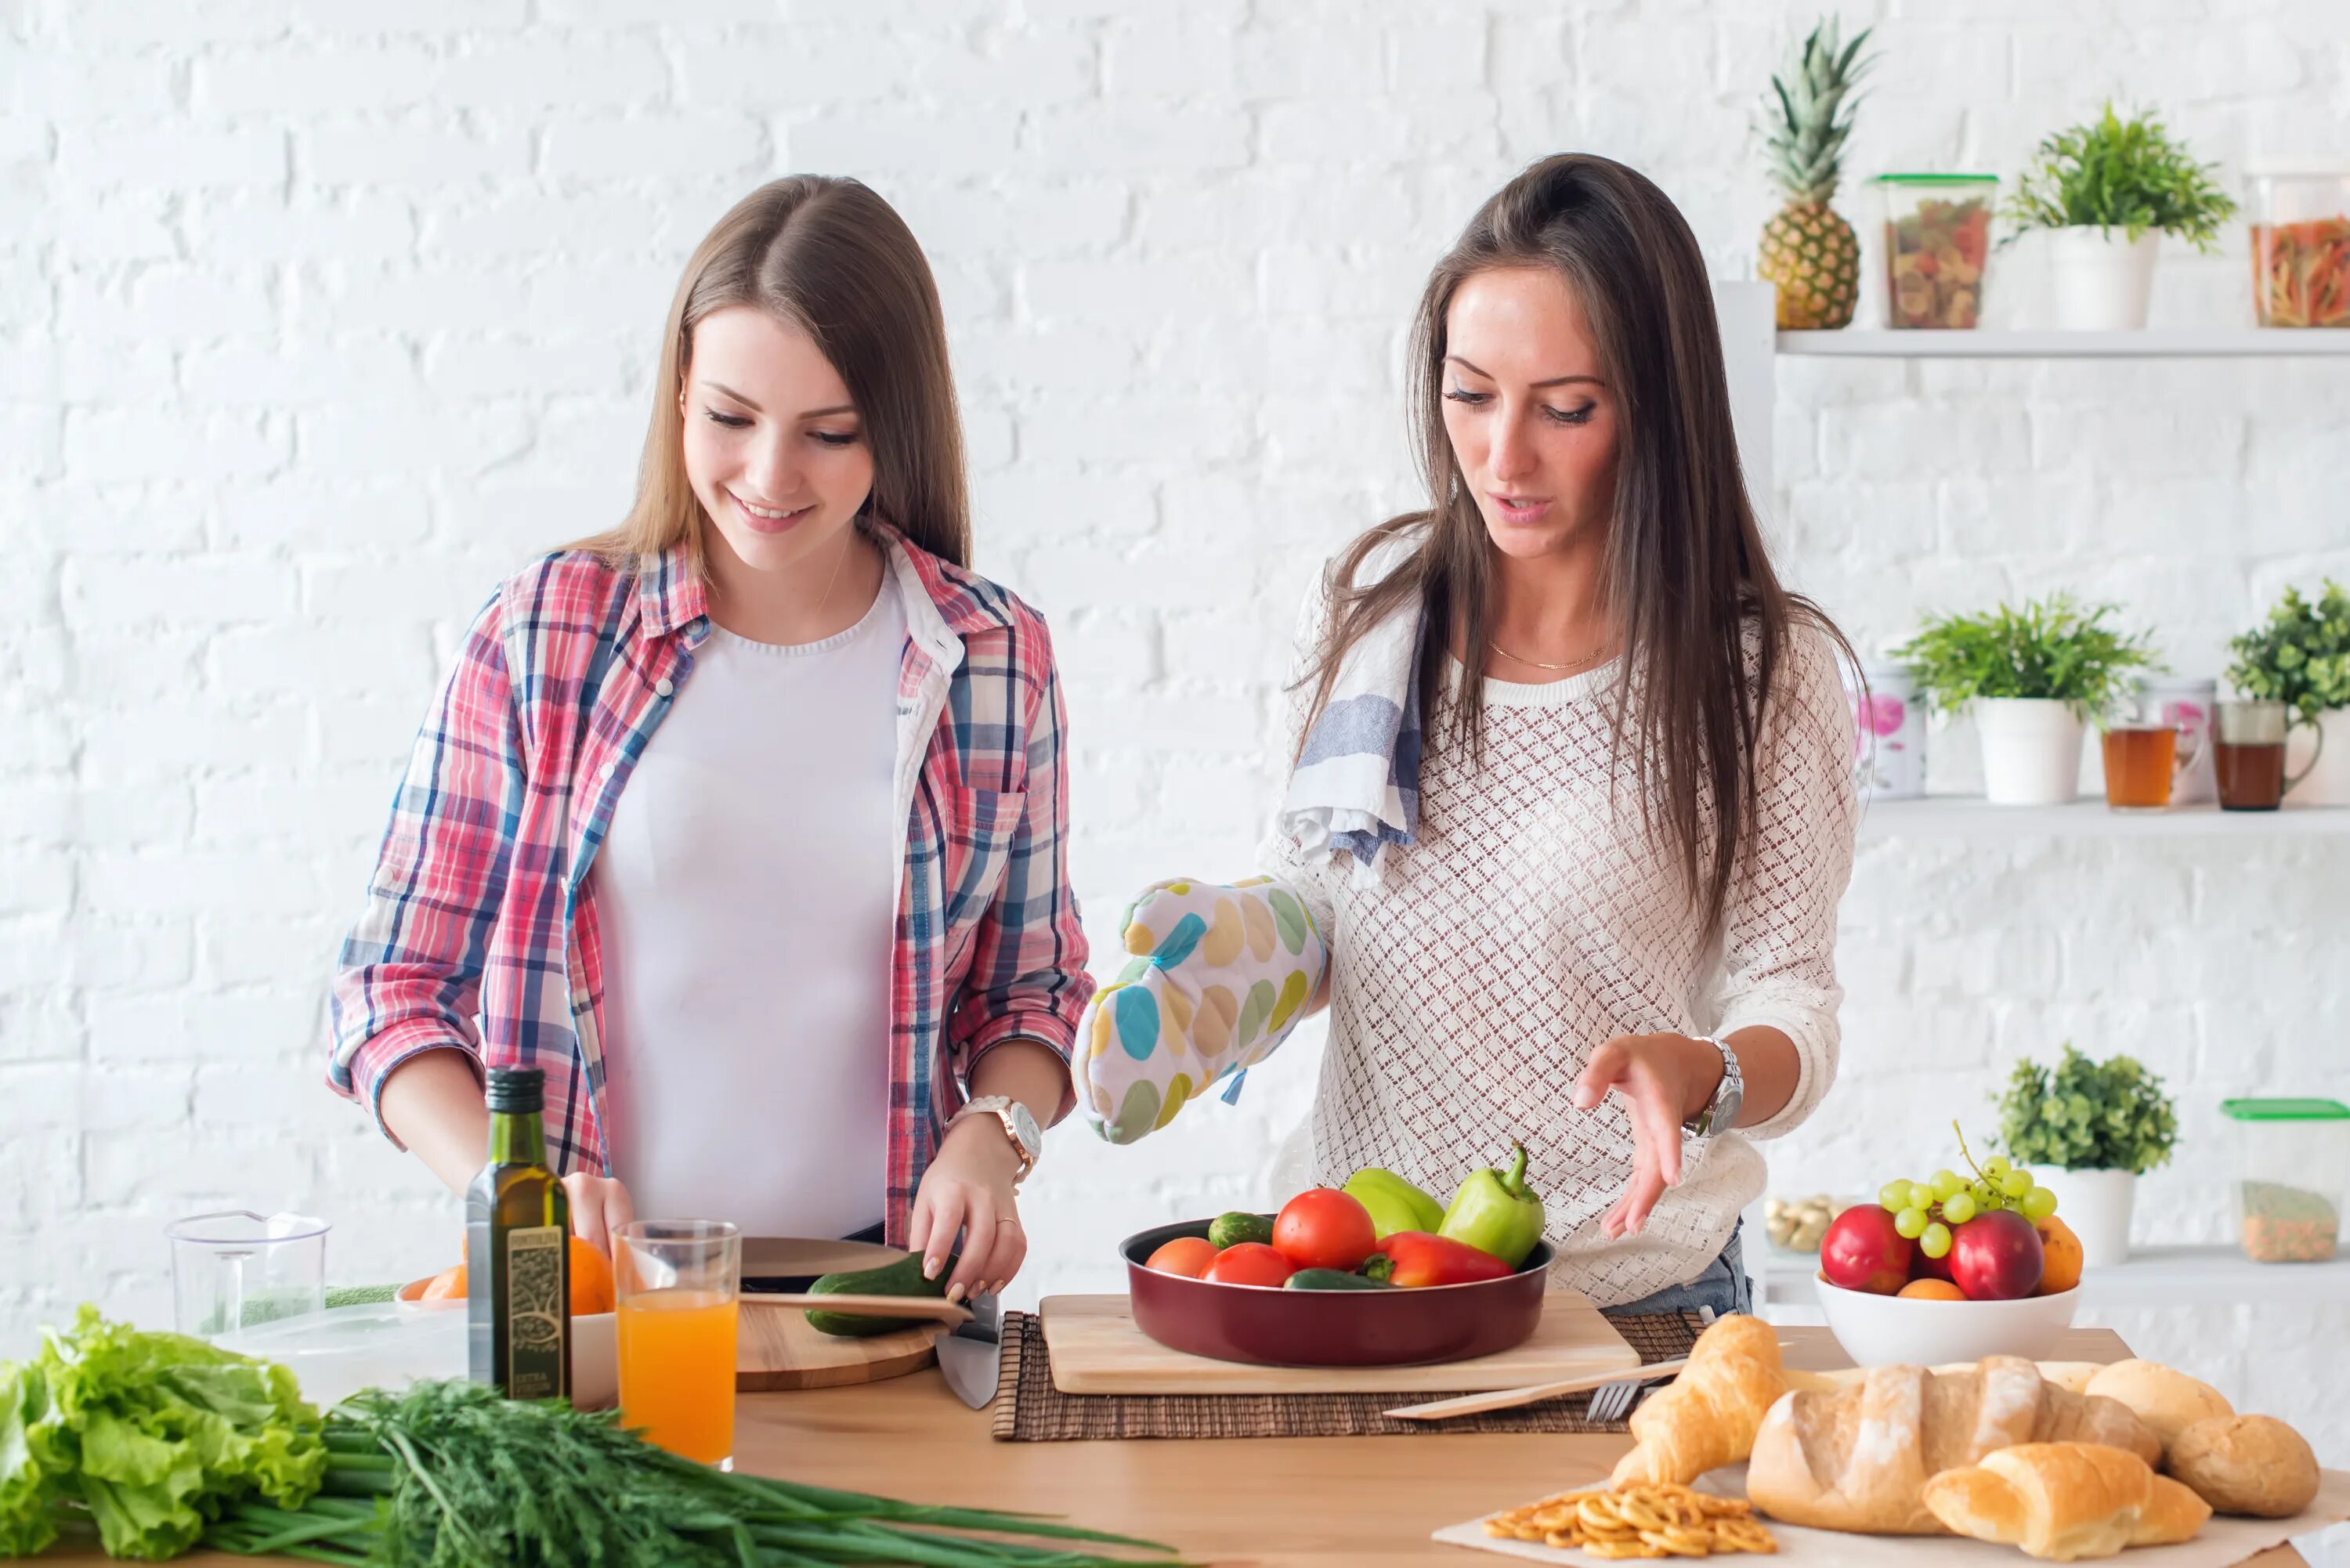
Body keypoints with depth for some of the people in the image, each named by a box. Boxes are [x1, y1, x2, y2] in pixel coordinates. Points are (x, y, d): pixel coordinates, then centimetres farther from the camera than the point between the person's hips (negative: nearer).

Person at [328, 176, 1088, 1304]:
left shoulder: (996, 659, 8)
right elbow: (396, 986, 6)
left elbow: (1030, 989, 19)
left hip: (879, 1279, 1)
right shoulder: (545, 634, 3)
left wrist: (991, 1136, -2)